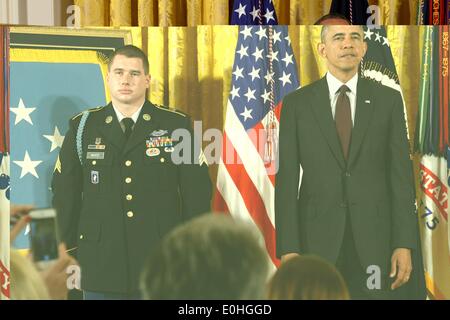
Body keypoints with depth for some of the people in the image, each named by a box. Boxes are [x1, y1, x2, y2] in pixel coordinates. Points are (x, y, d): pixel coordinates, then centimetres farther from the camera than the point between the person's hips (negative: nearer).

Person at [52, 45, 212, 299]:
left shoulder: (176, 125, 2)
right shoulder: (83, 127, 5)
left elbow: (197, 192, 3)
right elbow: (65, 194, 10)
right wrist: (70, 252, 7)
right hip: (101, 267, 1)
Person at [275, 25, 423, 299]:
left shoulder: (388, 100, 5)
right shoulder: (296, 103, 3)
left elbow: (401, 174, 2)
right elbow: (287, 180, 0)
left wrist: (405, 245, -5)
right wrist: (288, 249, -8)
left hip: (376, 239, 0)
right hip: (317, 240, 0)